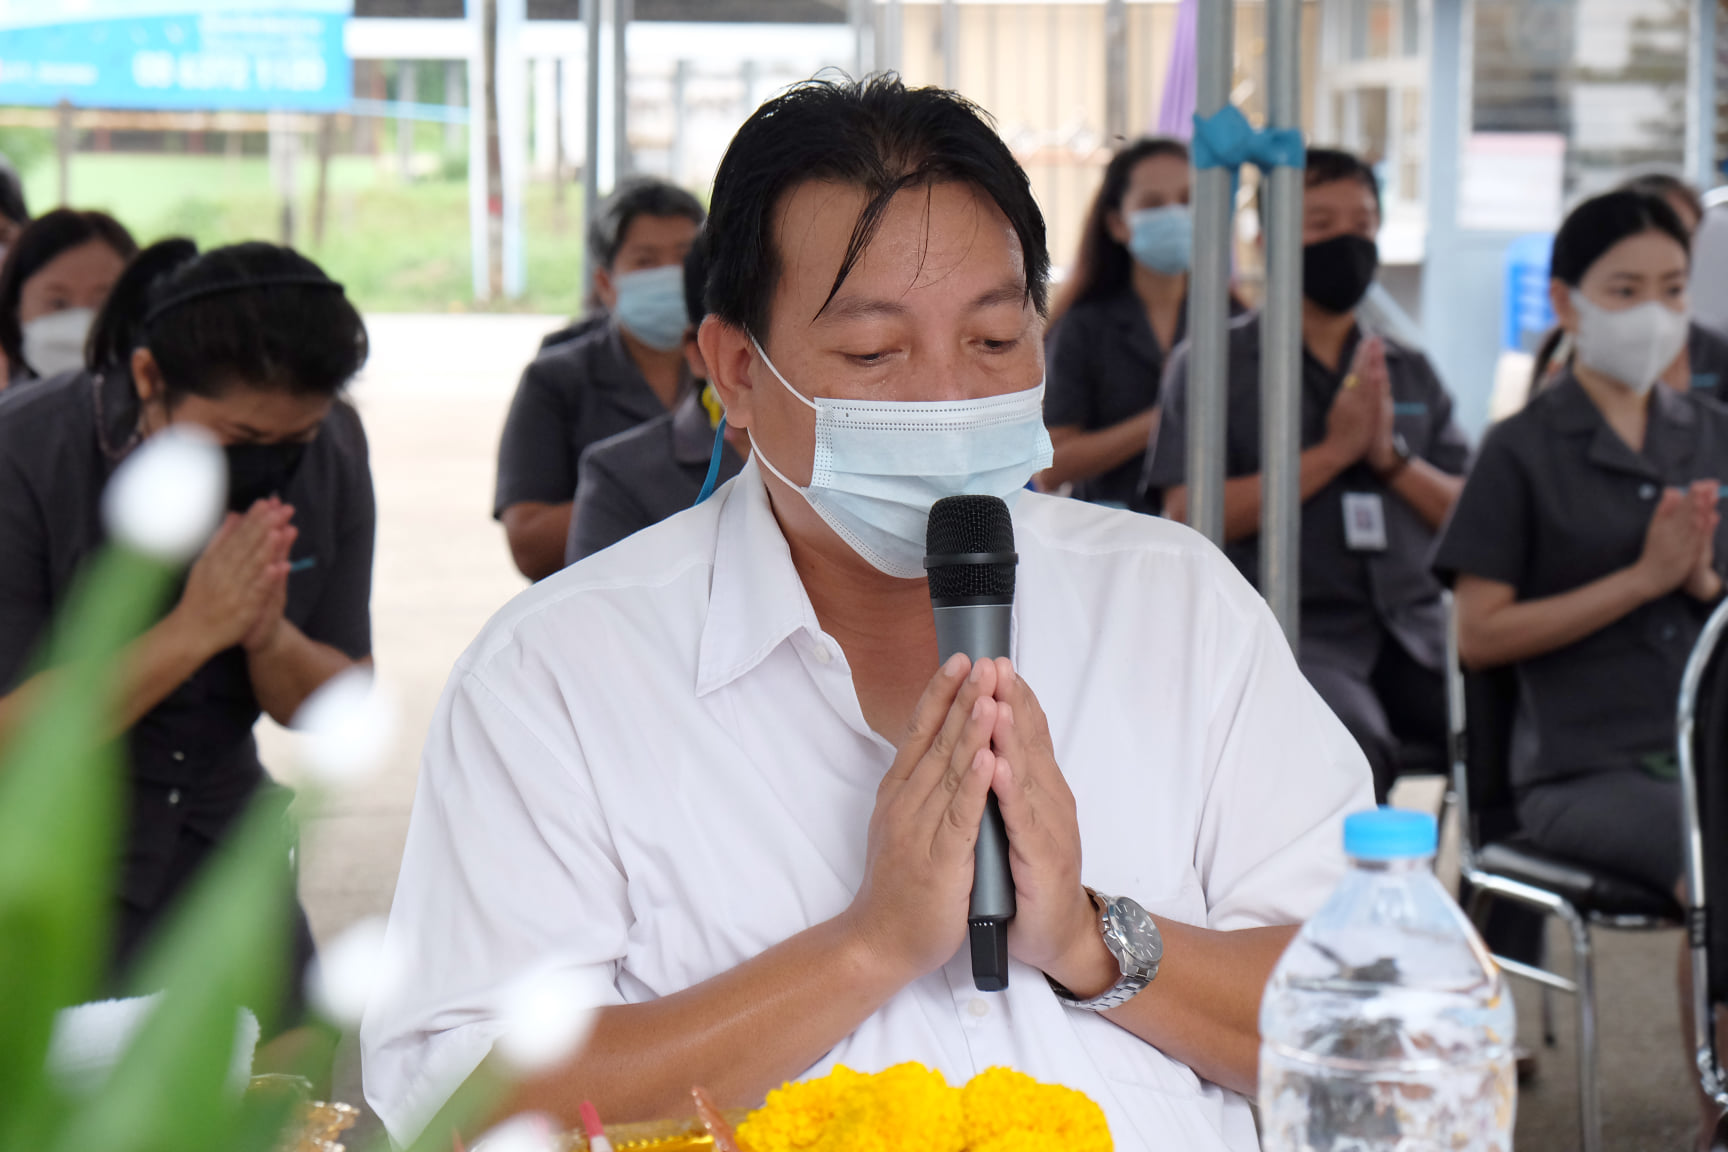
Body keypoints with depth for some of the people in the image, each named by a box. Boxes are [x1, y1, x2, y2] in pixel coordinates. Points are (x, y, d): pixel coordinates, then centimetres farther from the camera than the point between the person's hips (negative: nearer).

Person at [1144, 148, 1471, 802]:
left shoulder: (1411, 374, 22)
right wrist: (1334, 451, -6)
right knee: (1352, 741, -36)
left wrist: (1394, 459, -2)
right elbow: (1188, 517, -4)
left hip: (1416, 629, 4)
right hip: (1293, 632, -4)